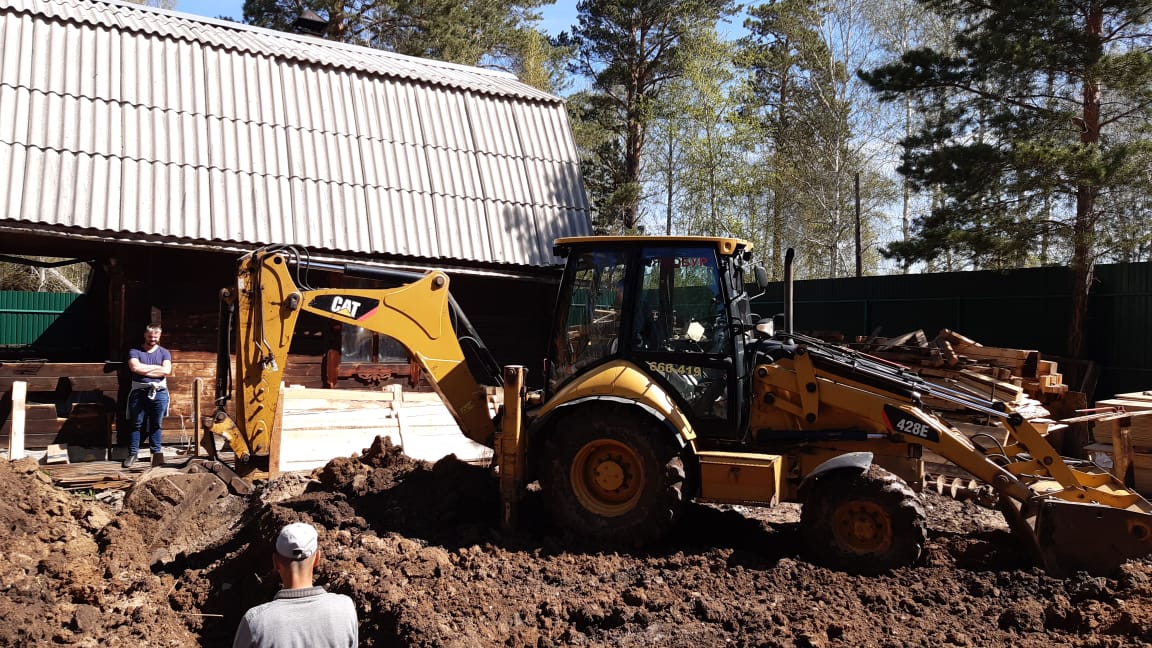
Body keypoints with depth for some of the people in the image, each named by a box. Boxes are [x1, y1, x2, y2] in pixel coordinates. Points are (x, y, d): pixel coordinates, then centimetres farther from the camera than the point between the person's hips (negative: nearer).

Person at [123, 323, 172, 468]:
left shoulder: (164, 352, 9)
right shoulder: (135, 351, 5)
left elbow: (166, 371, -8)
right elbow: (135, 367, -13)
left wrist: (143, 370, -7)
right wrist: (156, 367, -7)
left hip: (159, 393, 1)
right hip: (139, 392, -1)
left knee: (156, 424, 6)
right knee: (136, 424, 3)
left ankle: (156, 452, 12)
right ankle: (132, 453, 9)